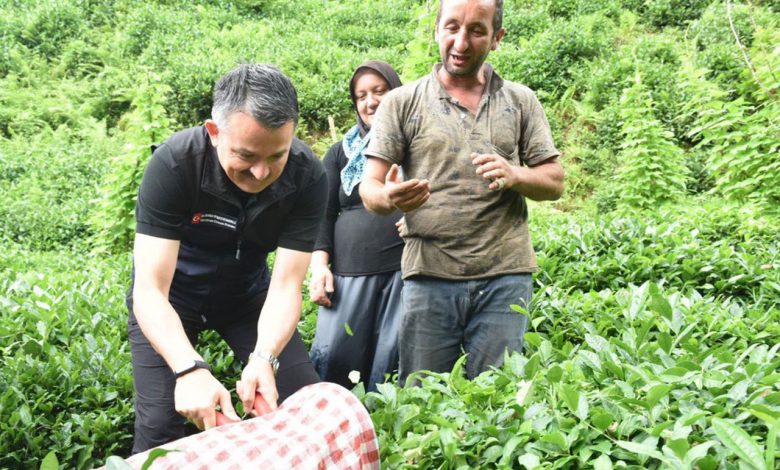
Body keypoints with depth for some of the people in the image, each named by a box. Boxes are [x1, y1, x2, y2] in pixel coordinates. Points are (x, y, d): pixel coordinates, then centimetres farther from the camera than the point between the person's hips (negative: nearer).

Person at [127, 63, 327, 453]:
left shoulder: (308, 177, -26)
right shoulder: (173, 163, -31)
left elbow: (285, 285, -25)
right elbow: (150, 290, -34)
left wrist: (264, 358, -44)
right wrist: (189, 369, -50)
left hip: (247, 291, 2)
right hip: (168, 297, -2)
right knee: (159, 426, -13)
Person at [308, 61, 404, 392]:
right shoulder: (342, 153, 17)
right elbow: (324, 214, 15)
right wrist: (320, 265, 2)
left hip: (406, 269, -2)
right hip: (349, 273, 2)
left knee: (393, 361, -3)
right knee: (333, 357, -3)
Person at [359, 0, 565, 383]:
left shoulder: (521, 102, 10)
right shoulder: (402, 103, 4)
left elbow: (554, 182, 10)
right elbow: (369, 189, 0)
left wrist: (515, 175, -12)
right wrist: (388, 197, -24)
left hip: (504, 277, 1)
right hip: (429, 276, -1)